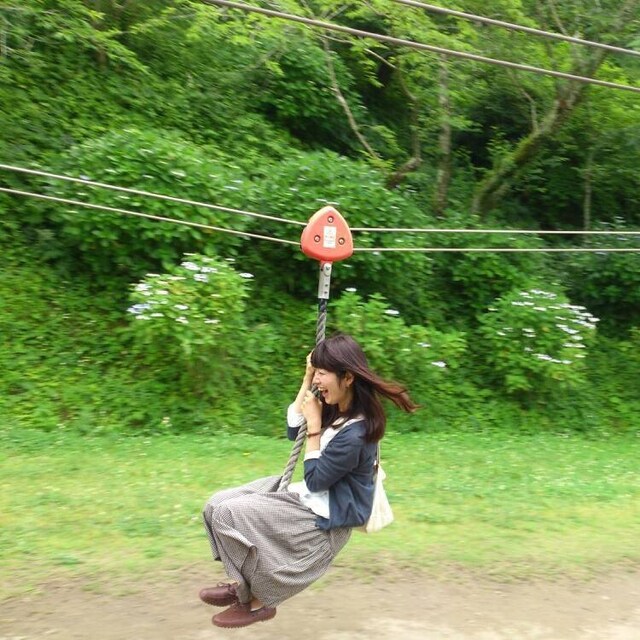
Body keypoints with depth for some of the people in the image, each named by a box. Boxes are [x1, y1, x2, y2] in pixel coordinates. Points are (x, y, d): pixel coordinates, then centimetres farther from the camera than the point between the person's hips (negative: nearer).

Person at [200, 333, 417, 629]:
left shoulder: (355, 433, -27)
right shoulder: (337, 408, -1)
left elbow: (315, 479, -19)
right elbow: (293, 431, 13)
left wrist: (315, 425, -17)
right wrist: (306, 380, 4)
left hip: (324, 517, -9)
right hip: (310, 498, 9)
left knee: (229, 513, -17)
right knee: (218, 504, 0)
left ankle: (258, 600, 1)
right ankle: (245, 583, 8)